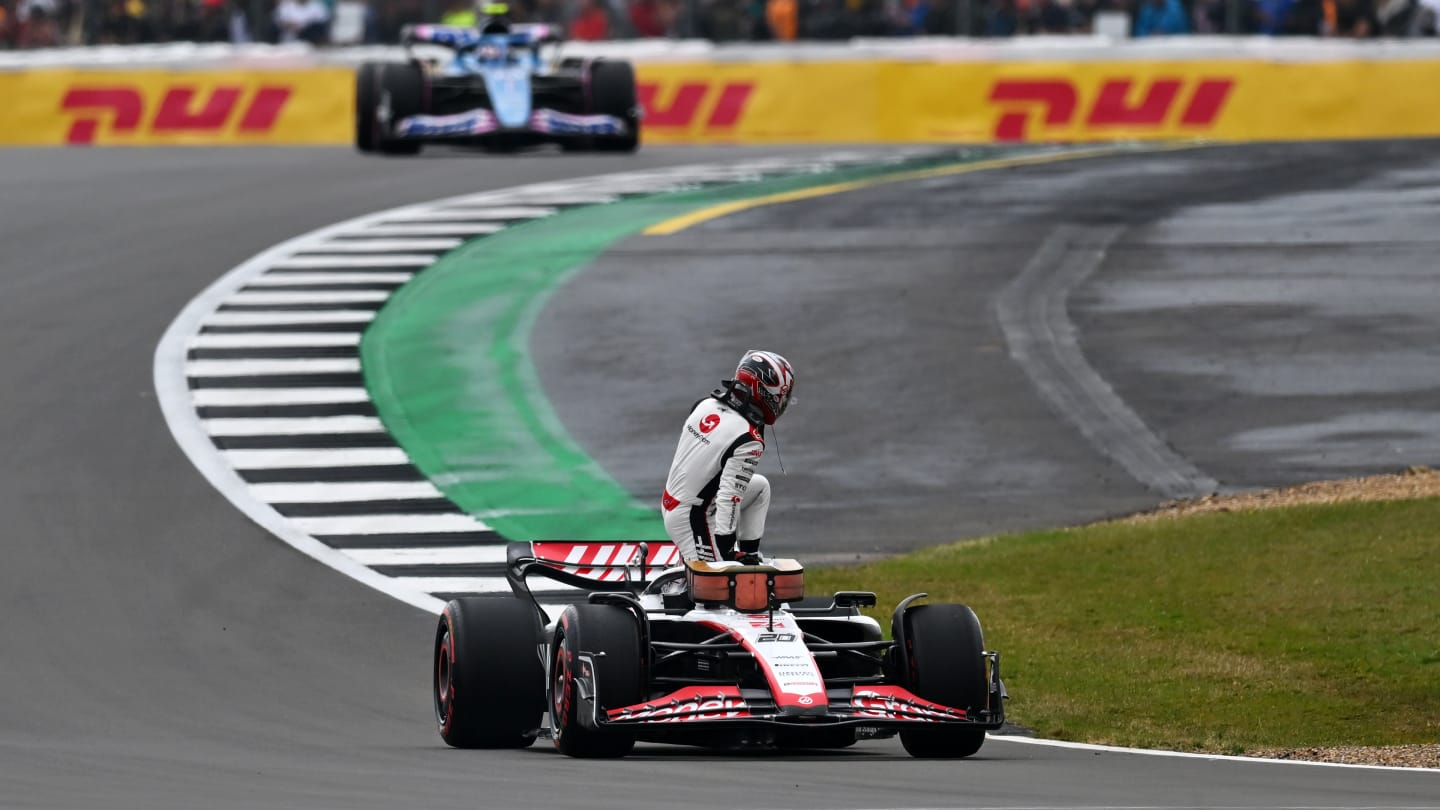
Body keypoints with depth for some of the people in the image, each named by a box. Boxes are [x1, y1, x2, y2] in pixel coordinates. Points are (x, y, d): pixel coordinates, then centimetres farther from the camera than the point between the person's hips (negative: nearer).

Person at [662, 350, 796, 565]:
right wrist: (726, 551, -21)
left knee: (760, 486, 19)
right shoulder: (748, 442, -24)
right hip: (693, 520, -9)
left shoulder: (706, 405, 0)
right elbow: (730, 498, -27)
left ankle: (749, 555, 21)